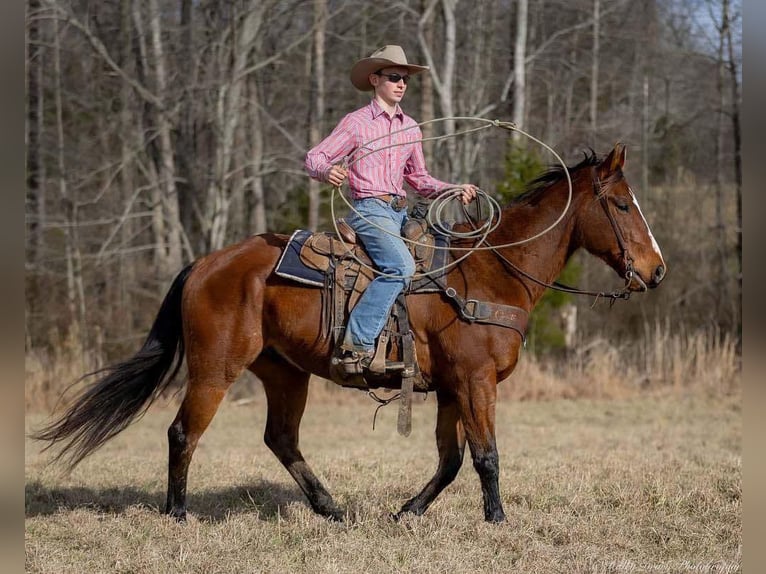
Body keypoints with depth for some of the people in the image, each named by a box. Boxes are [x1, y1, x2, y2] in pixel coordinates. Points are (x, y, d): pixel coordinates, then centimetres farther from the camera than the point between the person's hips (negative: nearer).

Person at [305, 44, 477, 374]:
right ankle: (358, 343, -33)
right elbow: (314, 158, -3)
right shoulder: (356, 123, 0)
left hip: (401, 212, 7)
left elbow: (419, 179, 24)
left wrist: (455, 190, 8)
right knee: (401, 266, -31)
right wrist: (327, 171, -26)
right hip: (370, 209, -7)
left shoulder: (410, 128, 17)